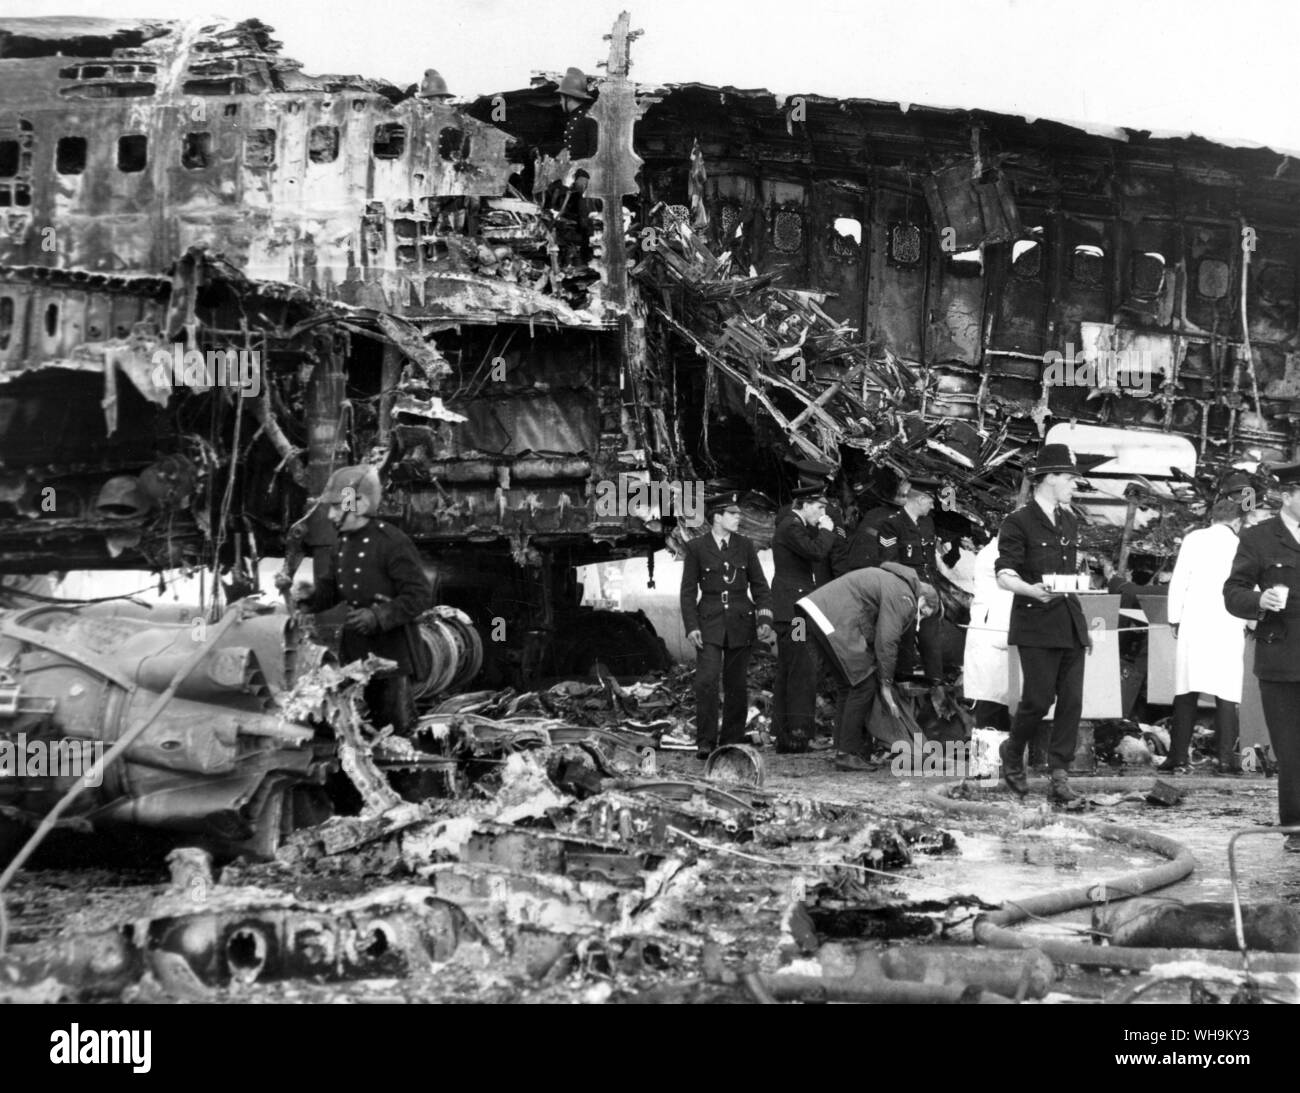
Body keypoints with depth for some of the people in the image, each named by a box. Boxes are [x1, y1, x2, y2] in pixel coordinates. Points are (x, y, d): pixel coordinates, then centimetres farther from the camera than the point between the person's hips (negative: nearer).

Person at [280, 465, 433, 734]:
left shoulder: (392, 542, -16)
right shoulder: (343, 544, 11)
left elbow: (420, 596, -18)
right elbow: (330, 588, 20)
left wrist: (378, 616, -25)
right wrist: (308, 593, -1)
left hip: (393, 649, -8)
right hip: (357, 650, 8)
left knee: (397, 723, -5)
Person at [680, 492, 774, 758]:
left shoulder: (745, 546, 8)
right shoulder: (696, 547, 1)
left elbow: (759, 586, 11)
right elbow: (688, 591, 2)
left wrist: (764, 620, -1)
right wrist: (691, 626, -7)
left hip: (740, 622, 3)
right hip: (709, 623, -2)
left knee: (736, 684, 4)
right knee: (706, 681, -13)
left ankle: (732, 742, 12)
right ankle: (705, 743, -9)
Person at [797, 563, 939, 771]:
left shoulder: (891, 581, 27)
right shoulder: (904, 598, -6)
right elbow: (886, 643, -9)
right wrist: (886, 686, 0)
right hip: (836, 620, -11)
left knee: (848, 685, 17)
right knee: (863, 685, -4)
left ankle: (842, 750, 19)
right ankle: (847, 754, -2)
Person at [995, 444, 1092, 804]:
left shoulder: (1069, 522, 18)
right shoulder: (1018, 523, -5)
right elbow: (1004, 577, -10)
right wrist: (1034, 590, -30)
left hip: (1070, 622, 7)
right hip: (1035, 624, -7)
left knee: (1072, 700, -1)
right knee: (1038, 699, -7)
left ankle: (1059, 775, 1)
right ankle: (1012, 753, 19)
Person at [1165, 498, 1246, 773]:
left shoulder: (1194, 539, 3)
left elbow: (1179, 582, 1)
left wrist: (1175, 619, 9)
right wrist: (1248, 625, 14)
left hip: (1194, 624, 0)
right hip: (1229, 627, 0)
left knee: (1186, 693, 3)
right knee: (1226, 694, 3)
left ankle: (1178, 756, 0)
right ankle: (1226, 758, -1)